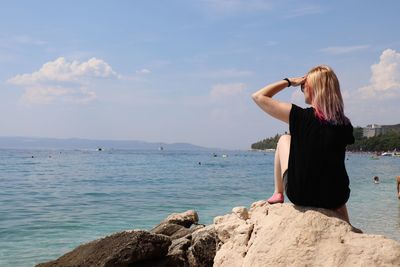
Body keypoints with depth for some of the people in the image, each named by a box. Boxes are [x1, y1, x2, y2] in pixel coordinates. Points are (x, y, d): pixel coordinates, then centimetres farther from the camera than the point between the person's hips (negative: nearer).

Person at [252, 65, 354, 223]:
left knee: (284, 139, 18)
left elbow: (259, 97, -3)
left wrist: (289, 82, 5)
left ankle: (278, 194, 23)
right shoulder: (344, 124, -3)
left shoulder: (300, 116, -13)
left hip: (299, 195, -2)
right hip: (334, 198, 2)